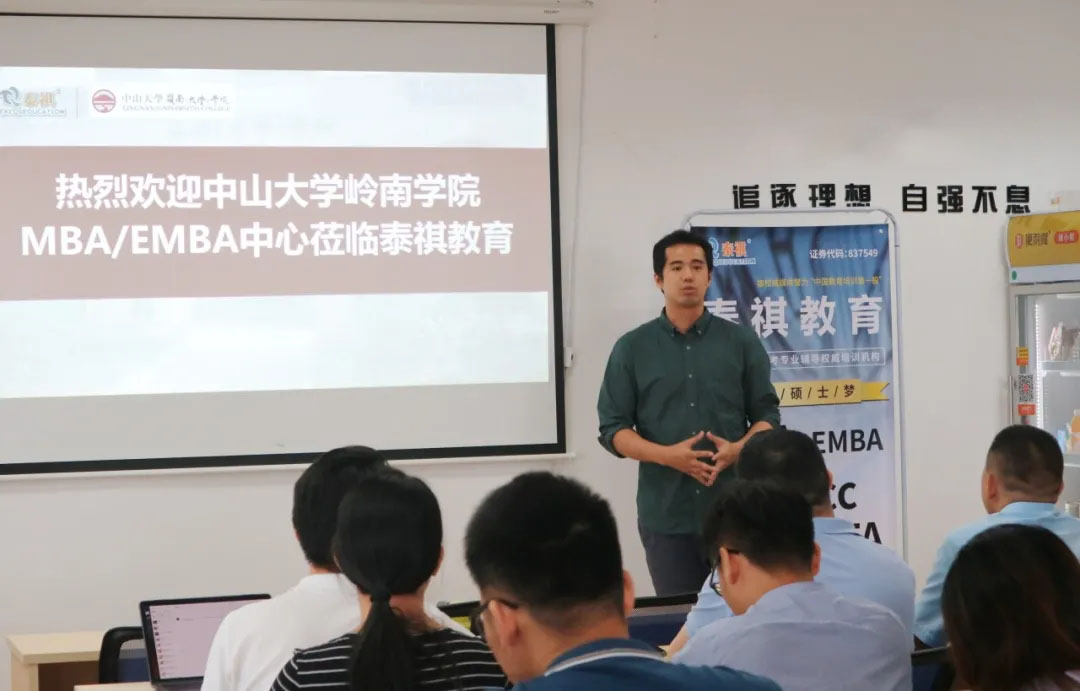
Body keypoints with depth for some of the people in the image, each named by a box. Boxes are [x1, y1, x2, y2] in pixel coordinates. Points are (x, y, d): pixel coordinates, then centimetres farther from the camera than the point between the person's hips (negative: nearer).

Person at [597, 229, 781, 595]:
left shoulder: (742, 342, 6)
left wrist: (737, 449, -14)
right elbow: (613, 428, 2)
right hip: (665, 513, 0)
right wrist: (668, 455, -14)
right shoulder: (632, 348, 4)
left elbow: (767, 415, 8)